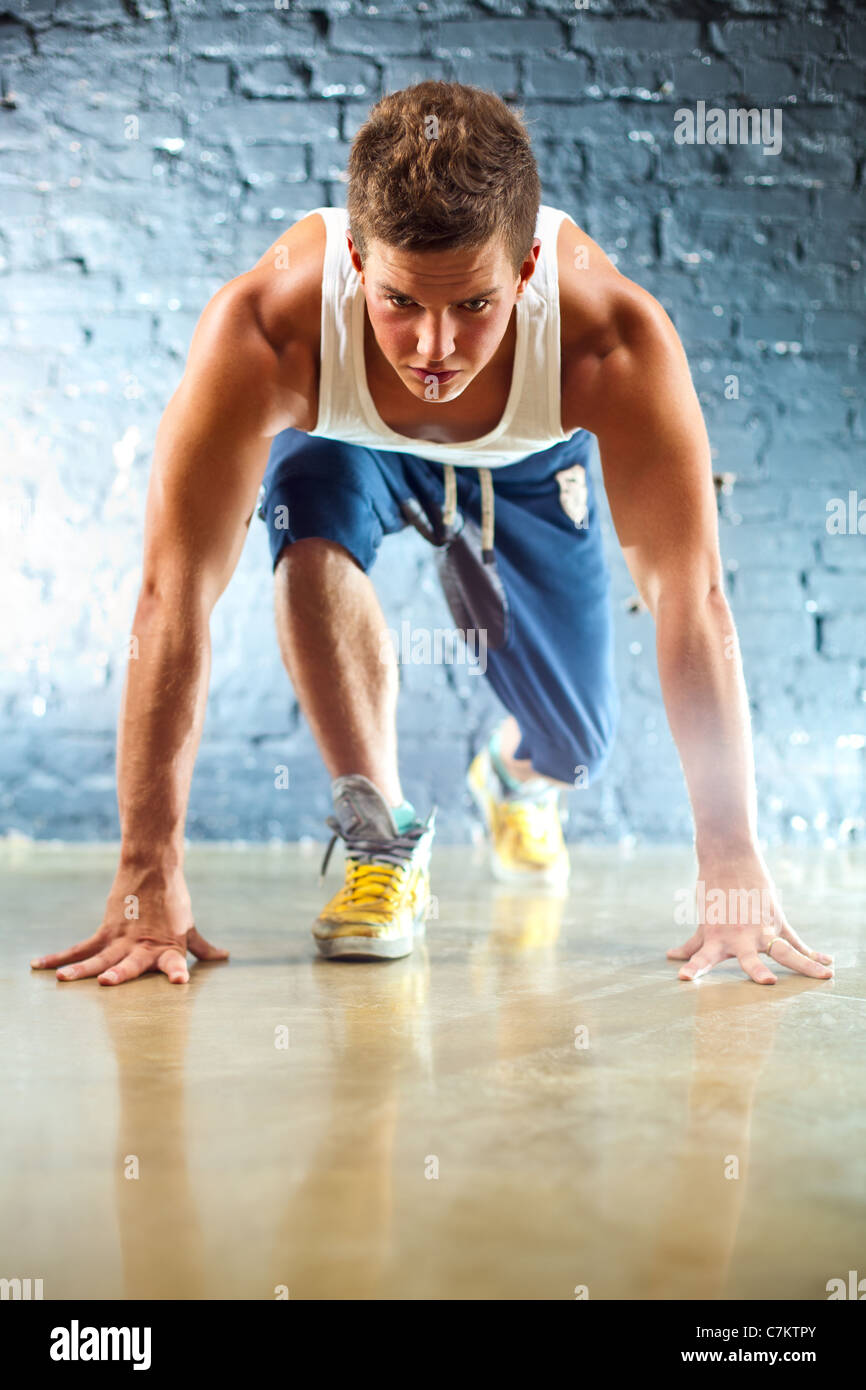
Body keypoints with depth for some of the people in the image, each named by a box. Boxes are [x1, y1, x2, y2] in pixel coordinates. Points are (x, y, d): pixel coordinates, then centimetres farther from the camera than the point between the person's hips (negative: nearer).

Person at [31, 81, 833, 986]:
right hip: (343, 440, 0)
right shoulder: (264, 329, -42)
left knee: (572, 750, 0)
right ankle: (381, 837, -16)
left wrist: (734, 875, -38)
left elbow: (689, 596, -37)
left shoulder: (614, 340, -42)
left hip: (526, 463, 1)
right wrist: (149, 877, -40)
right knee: (314, 539, -35)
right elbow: (174, 596, -40)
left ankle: (515, 776, 39)